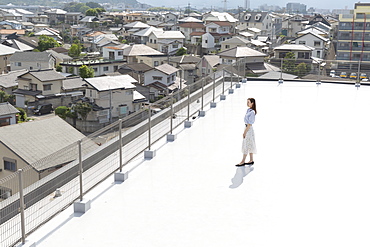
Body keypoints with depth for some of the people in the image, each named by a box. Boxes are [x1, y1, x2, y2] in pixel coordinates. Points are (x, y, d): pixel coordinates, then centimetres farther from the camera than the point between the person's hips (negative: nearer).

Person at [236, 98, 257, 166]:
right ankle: (251, 160, 20)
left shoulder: (252, 112, -19)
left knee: (246, 145, -4)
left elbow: (249, 124, -20)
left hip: (249, 129, -9)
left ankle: (243, 161, 2)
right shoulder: (248, 110, 8)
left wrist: (245, 132, -18)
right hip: (247, 128, 9)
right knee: (249, 145, 13)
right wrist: (244, 131, 15)